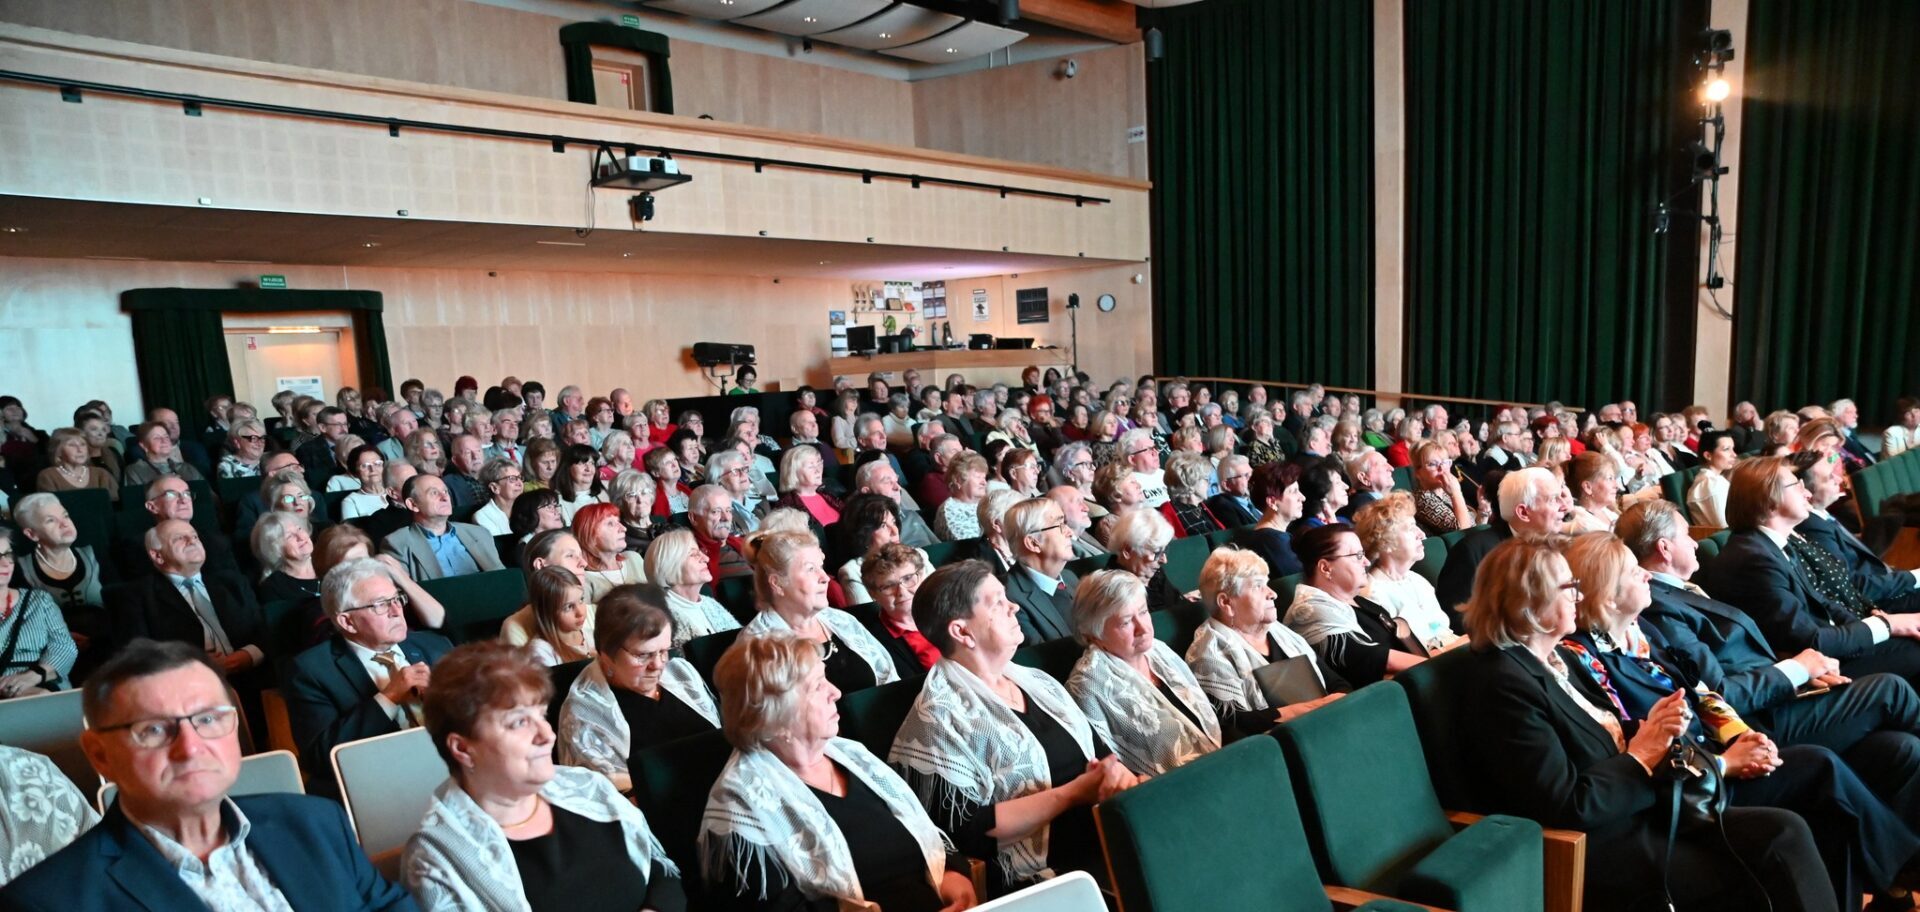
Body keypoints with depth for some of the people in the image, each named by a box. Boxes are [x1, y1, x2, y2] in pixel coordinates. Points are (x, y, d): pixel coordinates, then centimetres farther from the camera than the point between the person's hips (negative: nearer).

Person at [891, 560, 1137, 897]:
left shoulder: (1036, 680, 13)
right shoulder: (940, 717, -9)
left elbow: (1101, 753, 17)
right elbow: (965, 832, -15)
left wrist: (1118, 773, -8)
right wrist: (1074, 792, -13)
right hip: (1043, 879, -8)